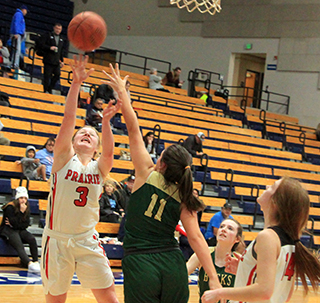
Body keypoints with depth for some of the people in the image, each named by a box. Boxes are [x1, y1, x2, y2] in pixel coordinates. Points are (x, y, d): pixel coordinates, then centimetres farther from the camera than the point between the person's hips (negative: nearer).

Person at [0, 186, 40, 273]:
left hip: (20, 230, 6)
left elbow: (26, 224, 6)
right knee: (19, 247, -32)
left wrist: (14, 224, -8)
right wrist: (21, 212, -19)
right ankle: (29, 264, -54)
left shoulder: (27, 207, 8)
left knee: (32, 239, -25)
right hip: (8, 231, -6)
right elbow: (15, 224, -19)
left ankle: (36, 262, -28)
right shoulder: (10, 207, -11)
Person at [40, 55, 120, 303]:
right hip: (57, 239, -2)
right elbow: (68, 121, -15)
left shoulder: (99, 168, 4)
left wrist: (105, 121, -34)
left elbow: (109, 152, -19)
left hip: (87, 241, 2)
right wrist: (76, 83, -25)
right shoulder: (64, 159, -2)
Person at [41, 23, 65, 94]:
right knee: (47, 76, -4)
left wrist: (62, 61, 18)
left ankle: (50, 88, 12)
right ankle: (45, 90, 6)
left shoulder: (61, 39, 19)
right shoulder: (47, 35, 2)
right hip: (48, 60, -5)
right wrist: (50, 48, -20)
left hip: (56, 61, 5)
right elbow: (42, 45, -6)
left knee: (57, 74, -4)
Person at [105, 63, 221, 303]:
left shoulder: (147, 174, -2)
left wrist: (122, 91, 7)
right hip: (172, 264, 3)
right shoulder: (183, 198, 3)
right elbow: (196, 238, -5)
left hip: (140, 264, -3)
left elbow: (133, 129, 1)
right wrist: (213, 279, -5)